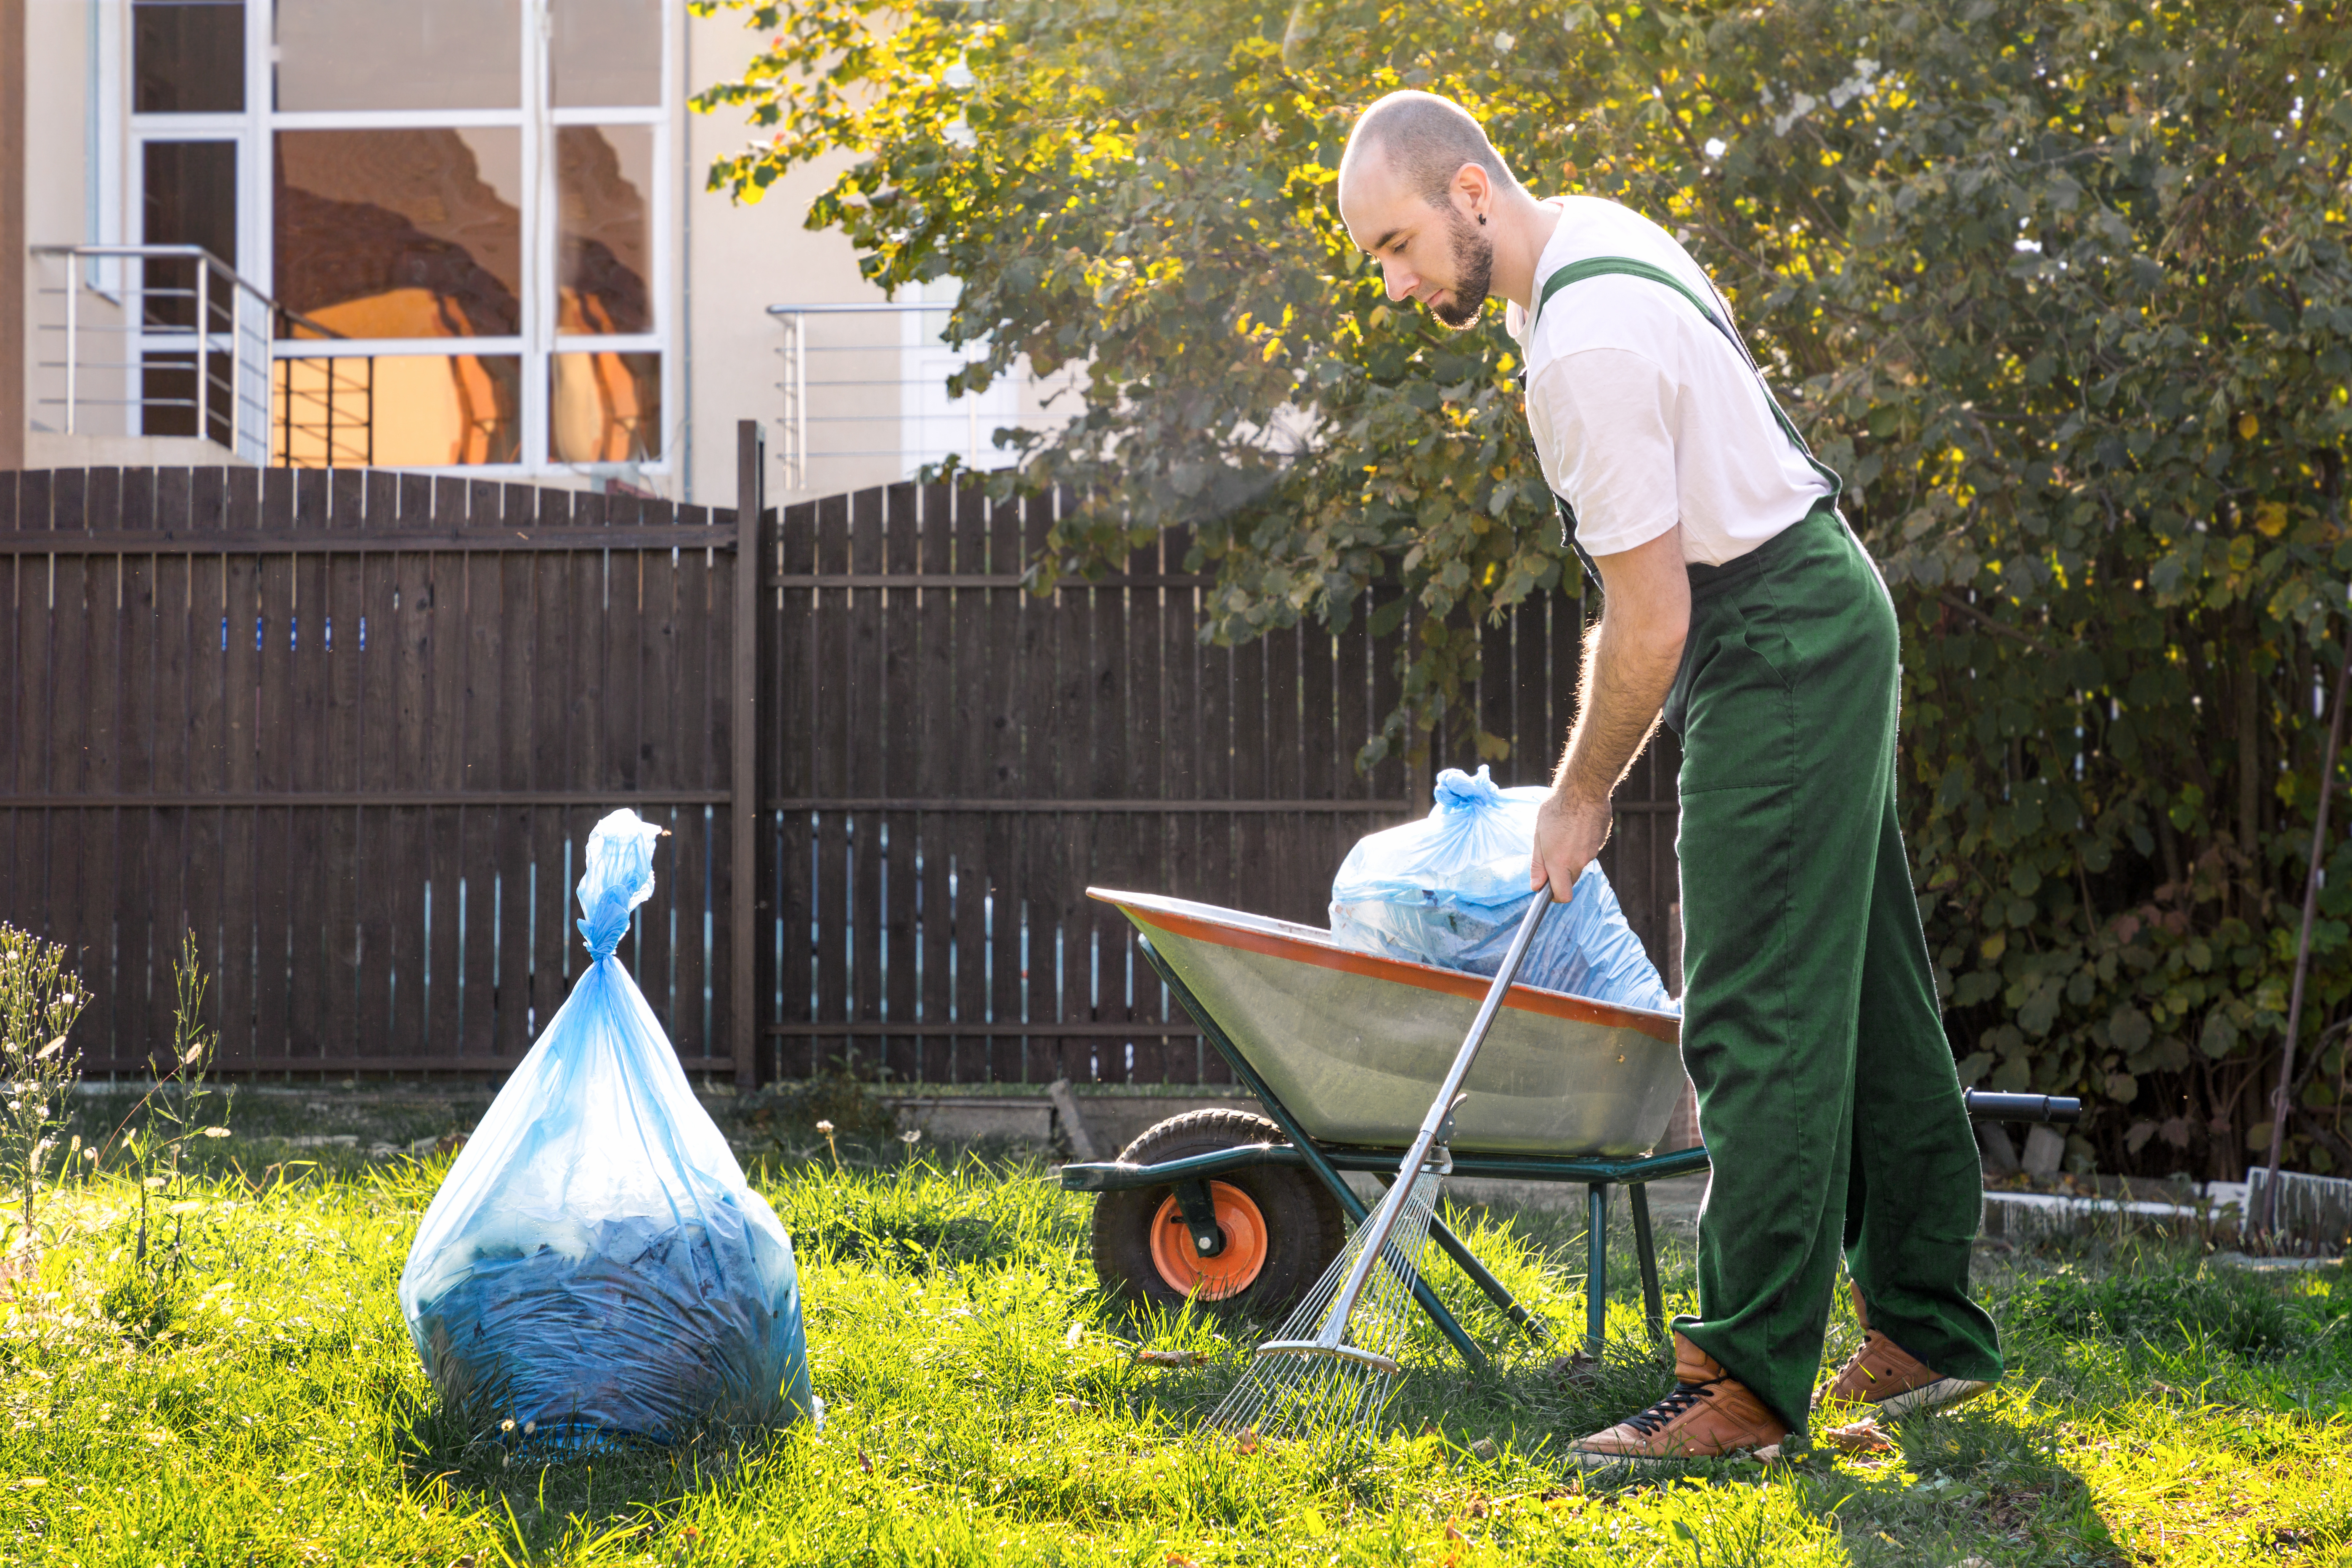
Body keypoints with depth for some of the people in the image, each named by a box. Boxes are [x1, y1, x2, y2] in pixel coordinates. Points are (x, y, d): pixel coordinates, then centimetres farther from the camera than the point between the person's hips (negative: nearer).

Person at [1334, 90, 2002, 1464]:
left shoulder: (1588, 347, -26)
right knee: (1864, 994, 14)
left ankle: (1752, 1380, -9)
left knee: (1758, 1019, -10)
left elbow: (1650, 623, -22)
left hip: (1777, 651, -11)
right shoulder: (1587, 232, 7)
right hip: (1822, 619, 11)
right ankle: (1933, 1332, 20)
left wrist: (1581, 797, -8)